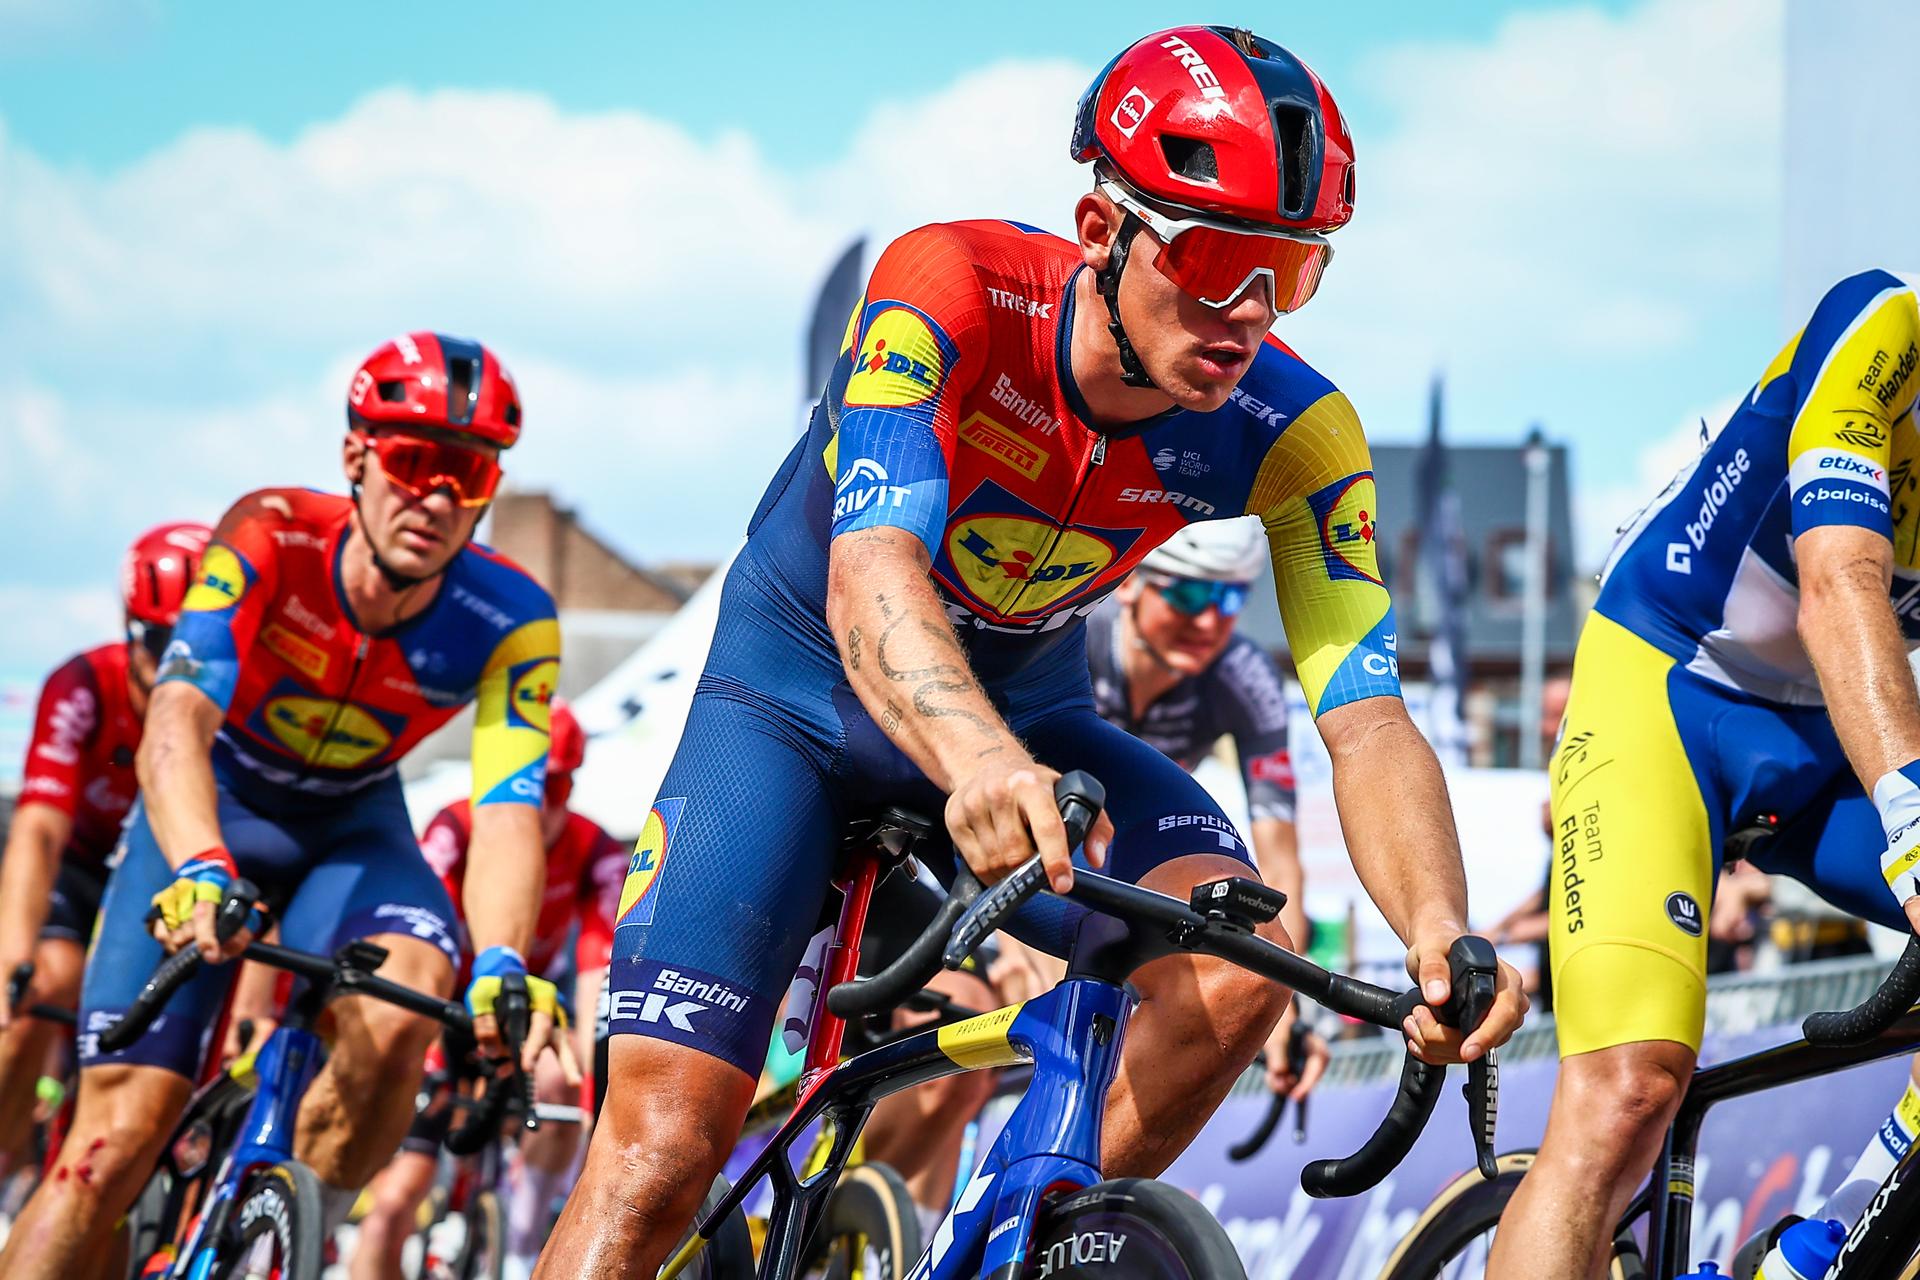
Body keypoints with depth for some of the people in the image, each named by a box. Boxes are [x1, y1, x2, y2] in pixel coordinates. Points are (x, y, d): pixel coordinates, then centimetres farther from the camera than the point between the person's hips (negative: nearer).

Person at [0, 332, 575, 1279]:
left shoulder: (511, 624, -25)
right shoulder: (274, 537, -29)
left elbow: (506, 814, -33)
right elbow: (176, 721, -41)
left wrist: (502, 970, -53)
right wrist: (201, 870, -60)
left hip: (352, 825, 1)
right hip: (215, 808, -1)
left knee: (400, 1017, -32)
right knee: (117, 1138, -15)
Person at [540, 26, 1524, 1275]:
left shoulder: (1292, 434, -20)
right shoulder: (952, 292, -30)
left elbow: (1366, 716, -26)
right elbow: (870, 574, -44)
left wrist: (1442, 930, -47)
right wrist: (976, 761, -65)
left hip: (1027, 711, 3)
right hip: (801, 691, -3)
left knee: (1236, 966, -26)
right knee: (662, 1150, -17)